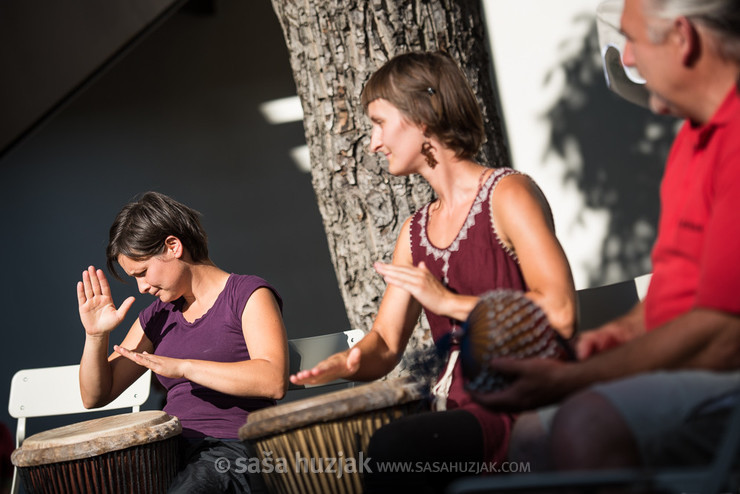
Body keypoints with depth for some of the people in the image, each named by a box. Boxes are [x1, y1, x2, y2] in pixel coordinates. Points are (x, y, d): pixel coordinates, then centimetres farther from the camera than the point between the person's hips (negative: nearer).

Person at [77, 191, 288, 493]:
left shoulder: (249, 295, 0)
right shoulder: (158, 317, 18)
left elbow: (274, 381, -18)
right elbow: (95, 396, 21)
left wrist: (183, 366, -21)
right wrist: (96, 335, 3)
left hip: (235, 448, -6)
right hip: (173, 454, 6)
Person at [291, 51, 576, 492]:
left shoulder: (508, 195, -4)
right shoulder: (416, 232, 20)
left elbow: (560, 314, -17)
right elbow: (386, 343, 19)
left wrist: (448, 301, -13)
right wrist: (351, 362, -5)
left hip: (524, 407, -6)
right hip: (464, 413, 6)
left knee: (394, 447, -32)